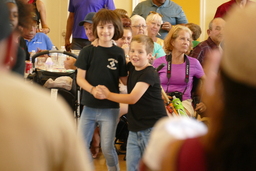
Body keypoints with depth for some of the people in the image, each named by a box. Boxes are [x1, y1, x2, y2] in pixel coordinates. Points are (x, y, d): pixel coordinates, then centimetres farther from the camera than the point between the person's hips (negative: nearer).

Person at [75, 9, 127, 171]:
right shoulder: (87, 51, -2)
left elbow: (125, 79, 4)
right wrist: (93, 89, -22)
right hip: (89, 106, 1)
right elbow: (80, 78, -3)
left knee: (107, 147, 1)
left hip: (110, 108, -1)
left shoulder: (119, 53, -1)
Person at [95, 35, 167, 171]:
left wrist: (107, 95, -14)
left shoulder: (149, 74, -16)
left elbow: (133, 98, -20)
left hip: (153, 128, -8)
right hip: (135, 129, 8)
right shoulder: (132, 68, 8)